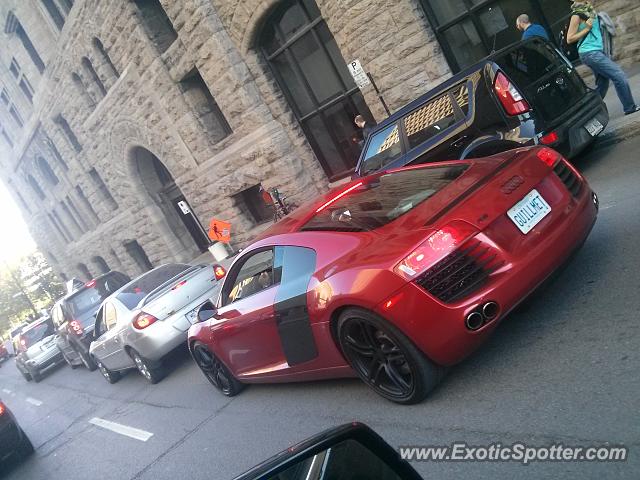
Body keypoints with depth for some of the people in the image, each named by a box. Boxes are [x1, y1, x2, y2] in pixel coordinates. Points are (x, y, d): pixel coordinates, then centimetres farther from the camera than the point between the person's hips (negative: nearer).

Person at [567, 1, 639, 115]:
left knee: (602, 85, 9)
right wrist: (587, 29, -13)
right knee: (619, 76, -9)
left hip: (597, 51, 8)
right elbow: (569, 39, -10)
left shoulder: (590, 11, 13)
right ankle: (630, 107, 1)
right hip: (590, 53, -8)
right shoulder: (577, 15, -8)